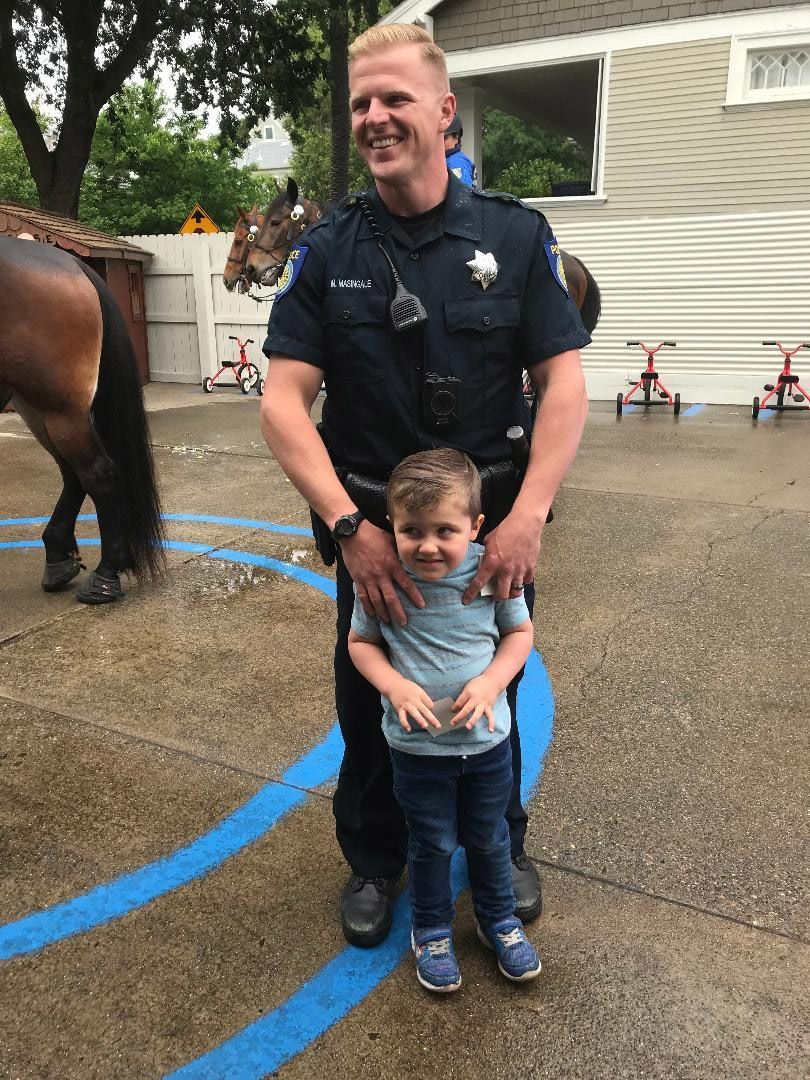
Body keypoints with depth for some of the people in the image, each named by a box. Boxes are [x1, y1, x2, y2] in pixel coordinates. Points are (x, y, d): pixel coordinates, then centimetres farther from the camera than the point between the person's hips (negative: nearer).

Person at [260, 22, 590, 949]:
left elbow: (563, 383, -9)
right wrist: (349, 525, -23)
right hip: (371, 528, 1)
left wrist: (527, 515, -22)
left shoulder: (516, 235, -4)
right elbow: (283, 400, -10)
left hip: (492, 524, 0)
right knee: (369, 704, 14)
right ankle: (374, 858, 41)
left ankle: (501, 845, 45)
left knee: (492, 696, 18)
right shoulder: (326, 251, -3)